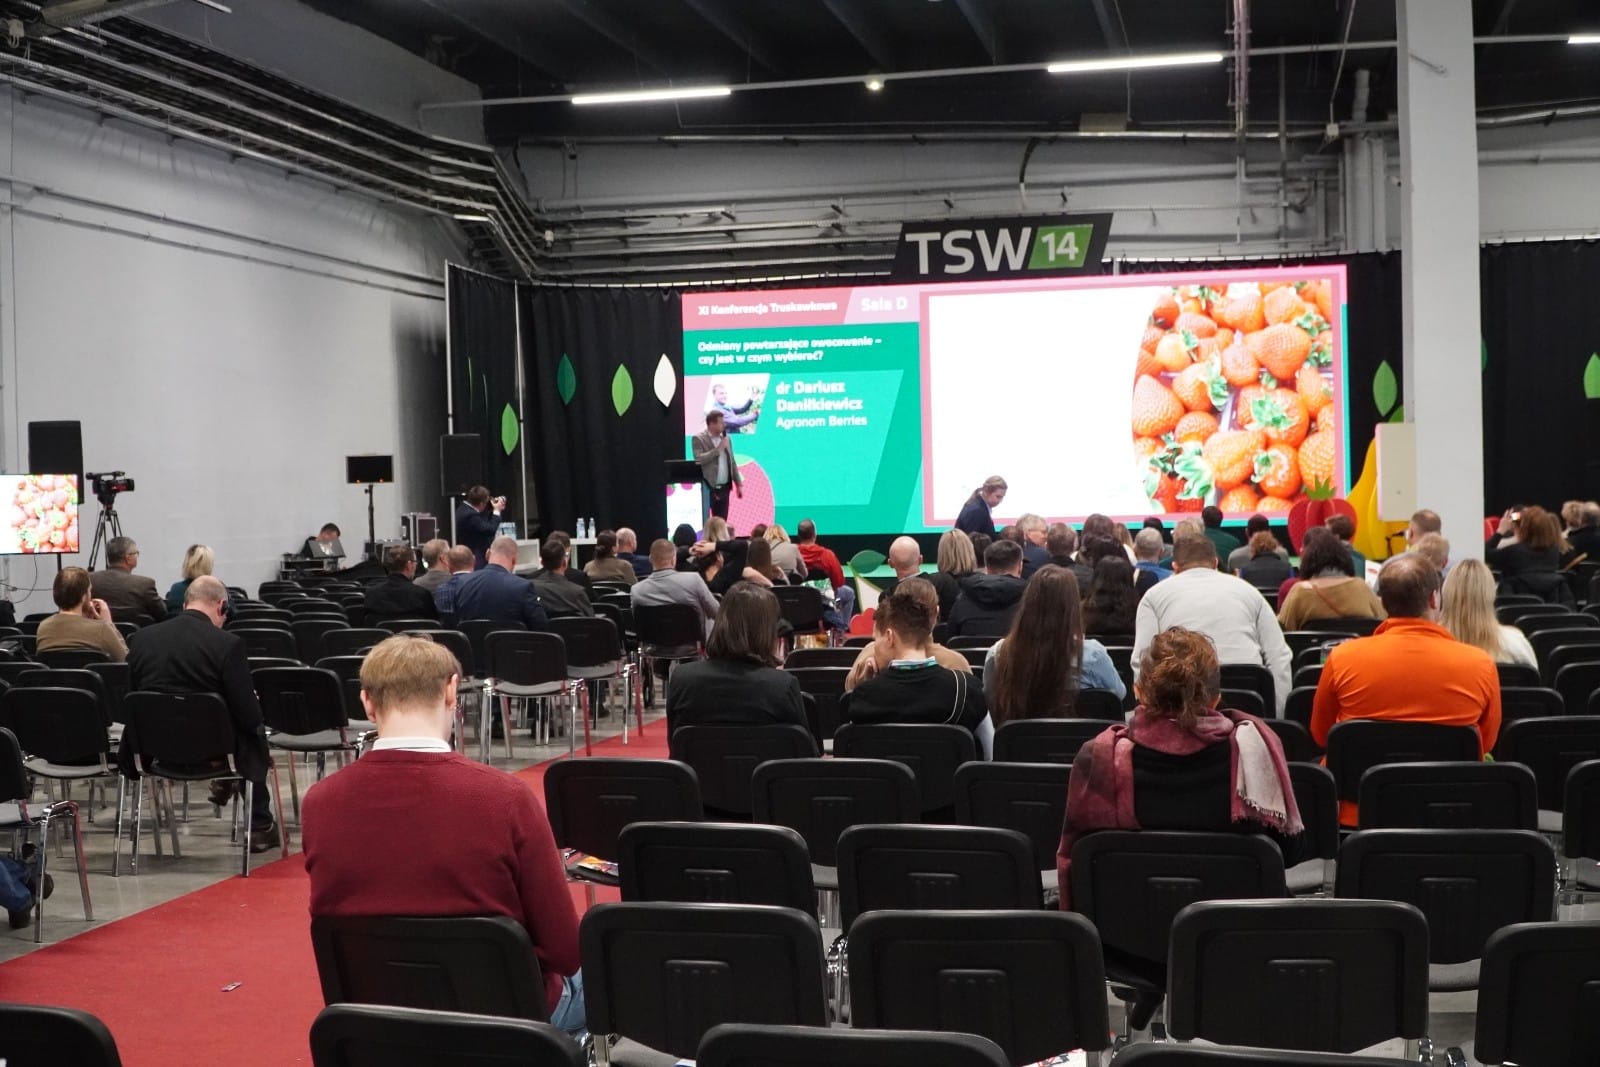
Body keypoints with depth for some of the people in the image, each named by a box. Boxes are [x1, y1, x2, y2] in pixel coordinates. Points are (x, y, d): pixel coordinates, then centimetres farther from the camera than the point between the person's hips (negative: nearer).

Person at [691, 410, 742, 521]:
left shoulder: (726, 438, 14)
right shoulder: (698, 439, -5)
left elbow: (732, 462, 18)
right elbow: (699, 459, -19)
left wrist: (738, 484, 13)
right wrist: (718, 449, -15)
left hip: (724, 487, 6)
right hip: (708, 488, -6)